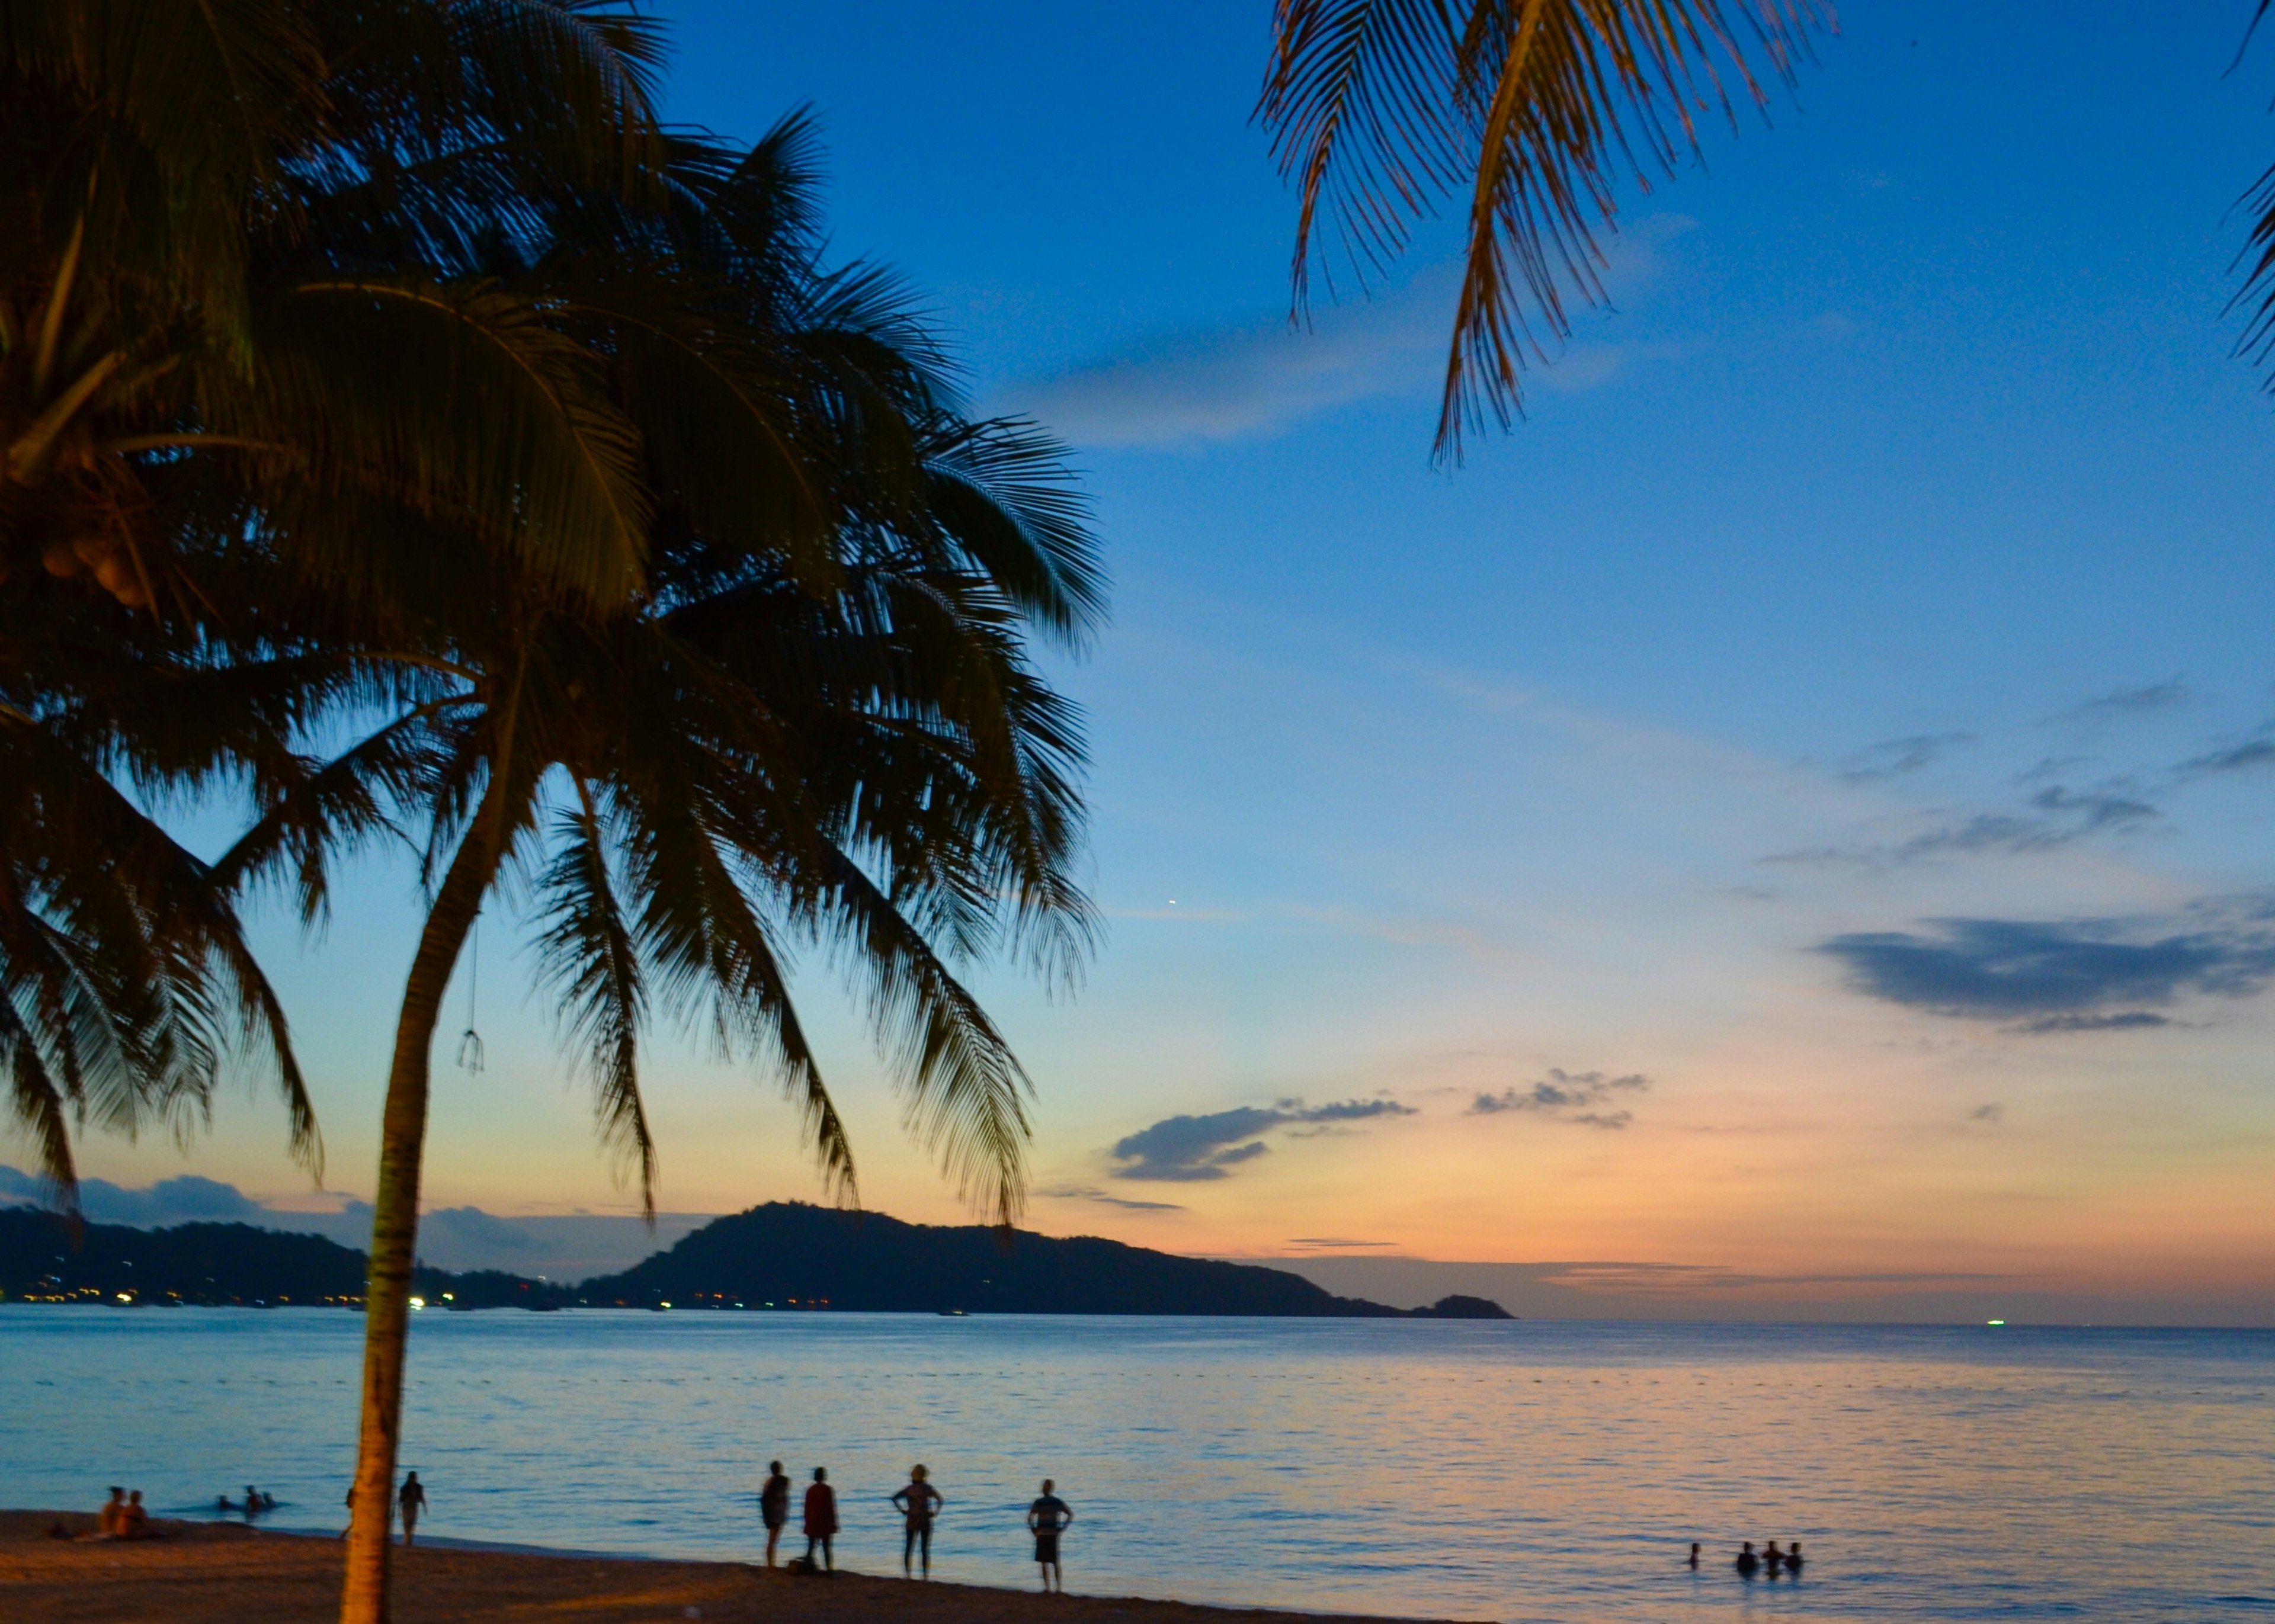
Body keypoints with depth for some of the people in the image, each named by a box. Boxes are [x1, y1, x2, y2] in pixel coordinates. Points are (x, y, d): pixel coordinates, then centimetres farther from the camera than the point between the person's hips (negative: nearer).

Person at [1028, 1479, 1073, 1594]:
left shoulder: (1038, 1503, -3)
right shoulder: (1058, 1502, 1)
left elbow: (1030, 1518, -11)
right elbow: (1071, 1514, -8)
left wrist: (1033, 1530, -2)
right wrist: (1063, 1529, -5)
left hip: (1042, 1535, -1)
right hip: (1054, 1535, 1)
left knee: (1045, 1563, 5)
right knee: (1056, 1563, 8)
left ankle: (1048, 1589, 1)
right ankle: (1060, 1589, 2)